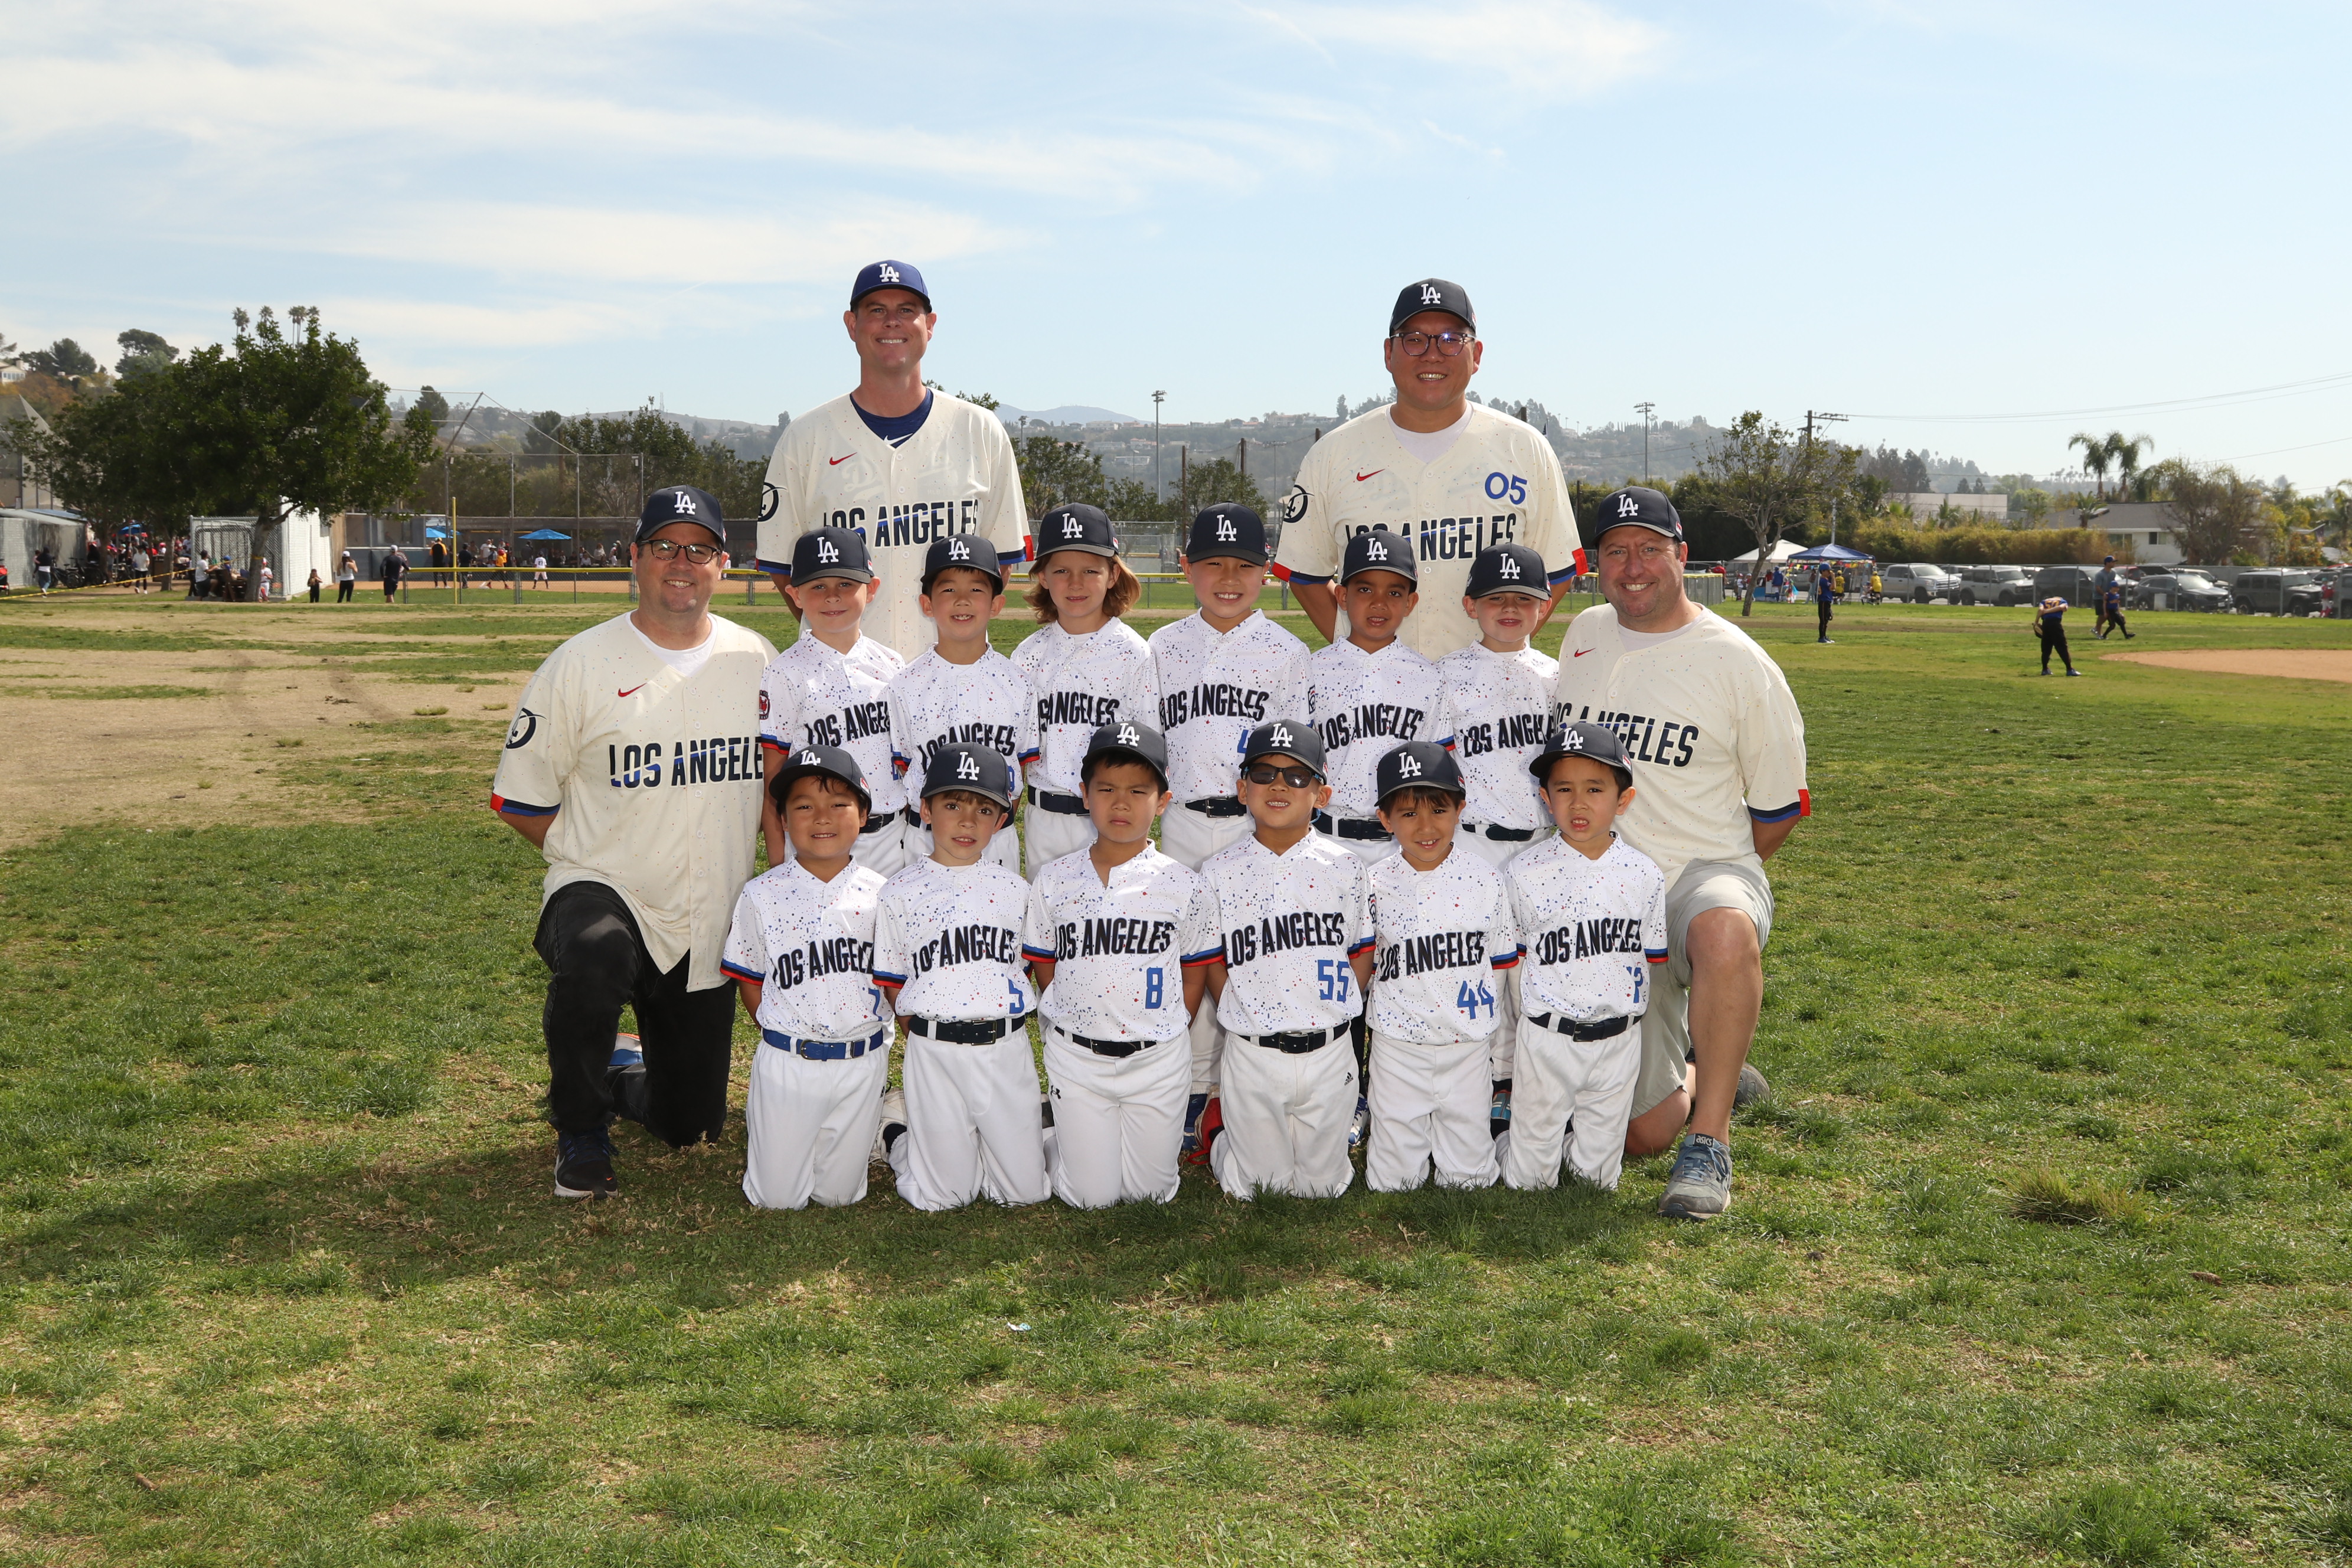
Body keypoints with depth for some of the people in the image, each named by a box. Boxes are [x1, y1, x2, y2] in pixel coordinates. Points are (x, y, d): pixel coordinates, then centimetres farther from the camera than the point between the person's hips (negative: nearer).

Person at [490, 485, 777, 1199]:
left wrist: (749, 856, 2)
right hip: (604, 890, -3)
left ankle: (633, 1090, 45)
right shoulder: (580, 664, -6)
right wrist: (598, 859, -7)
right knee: (591, 958, -40)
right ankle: (582, 1134, -15)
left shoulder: (757, 662, 4)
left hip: (712, 922, 3)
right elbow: (520, 799, -2)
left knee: (689, 1122, 7)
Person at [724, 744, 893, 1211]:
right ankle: (758, 1122, 34)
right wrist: (782, 1037, 1)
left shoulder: (879, 895, -2)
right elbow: (750, 982, 5)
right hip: (787, 1063, -1)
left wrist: (868, 1045, 1)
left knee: (838, 1194, 10)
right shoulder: (761, 895, -4)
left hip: (863, 1064, 1)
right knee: (776, 1198, 6)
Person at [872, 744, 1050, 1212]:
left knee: (1026, 1190, 2)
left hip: (1007, 1046, 2)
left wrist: (1008, 1030, 5)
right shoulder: (900, 893, 1)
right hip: (933, 1051, -2)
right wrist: (933, 1034, 1)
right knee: (942, 1196, 1)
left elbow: (1032, 970, 13)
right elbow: (893, 984, 6)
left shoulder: (1015, 889, 7)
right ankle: (896, 1125, 29)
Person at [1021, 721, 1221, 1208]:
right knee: (1090, 1195, 3)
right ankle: (1059, 1143, 33)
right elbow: (1044, 968, 8)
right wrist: (1070, 1026, 3)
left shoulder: (1186, 887, -4)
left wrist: (1164, 1037, 0)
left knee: (1148, 1191, 6)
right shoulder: (1054, 881, -1)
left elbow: (1195, 975, 5)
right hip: (1075, 1058, 0)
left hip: (1156, 1060, 0)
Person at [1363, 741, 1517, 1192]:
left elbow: (1501, 964, 6)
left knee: (1469, 1179, 8)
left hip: (1468, 1045, 1)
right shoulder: (1375, 886, -6)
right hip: (1398, 1047, -1)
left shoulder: (1484, 879, -3)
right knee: (1392, 1182, 5)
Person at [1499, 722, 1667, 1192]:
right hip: (1546, 1041, -2)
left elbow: (1655, 961, 9)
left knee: (1599, 1178, 11)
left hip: (1619, 1042, 2)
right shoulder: (1523, 874, -7)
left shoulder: (1644, 875, -1)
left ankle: (1584, 1138, 40)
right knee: (1529, 1178, 6)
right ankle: (1508, 1131, 35)